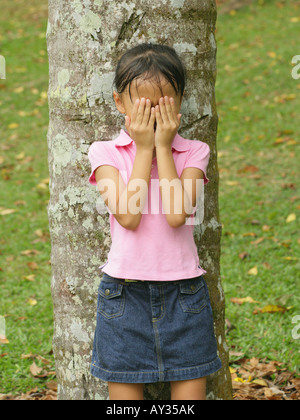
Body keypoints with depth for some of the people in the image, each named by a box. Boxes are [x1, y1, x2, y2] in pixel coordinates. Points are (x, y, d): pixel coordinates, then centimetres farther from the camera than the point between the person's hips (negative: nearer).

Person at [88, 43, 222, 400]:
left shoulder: (193, 153, 1)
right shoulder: (106, 153, -1)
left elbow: (177, 214, -16)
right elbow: (127, 216, -16)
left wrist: (162, 146, -12)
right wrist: (144, 148, -12)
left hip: (183, 292, 1)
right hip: (125, 293, 0)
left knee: (190, 391, 4)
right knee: (125, 391, 6)